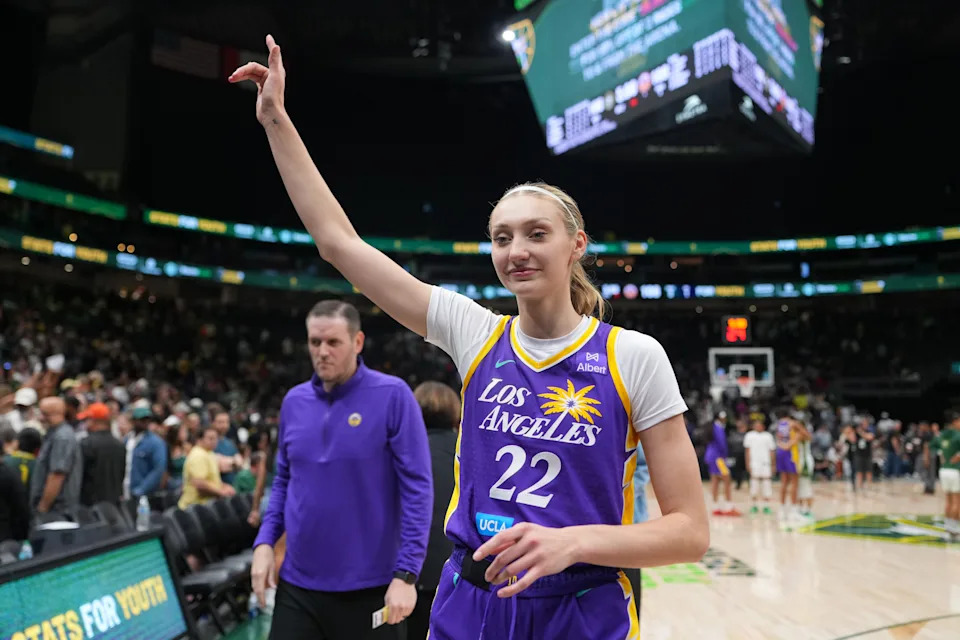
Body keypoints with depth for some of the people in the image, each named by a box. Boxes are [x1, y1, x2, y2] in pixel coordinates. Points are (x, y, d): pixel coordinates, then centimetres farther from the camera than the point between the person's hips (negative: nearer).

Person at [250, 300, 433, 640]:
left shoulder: (392, 395, -10)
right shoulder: (294, 401, 5)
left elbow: (417, 487, -12)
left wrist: (406, 573, -16)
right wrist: (264, 542, 1)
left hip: (370, 587, -4)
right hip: (298, 584, 4)